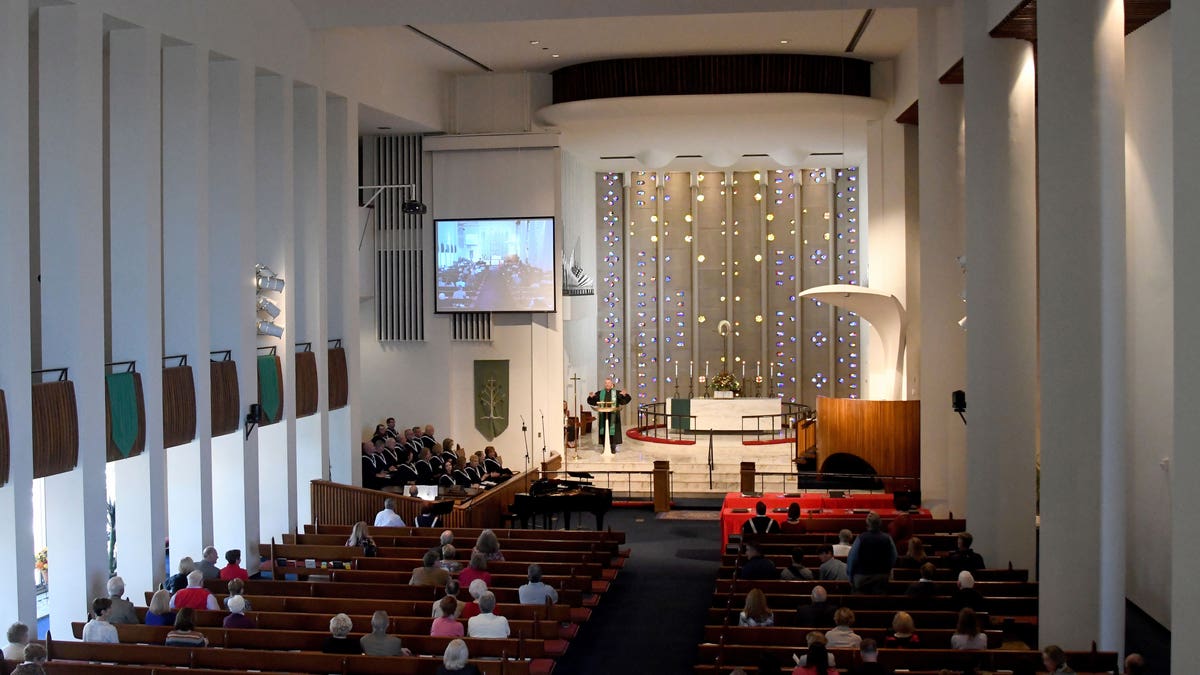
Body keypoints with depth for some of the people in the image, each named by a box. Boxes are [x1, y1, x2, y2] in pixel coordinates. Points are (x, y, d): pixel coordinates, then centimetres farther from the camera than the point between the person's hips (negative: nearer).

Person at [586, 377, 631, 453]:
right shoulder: (600, 393, 10)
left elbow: (627, 399, -4)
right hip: (603, 415, 2)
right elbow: (592, 401, 9)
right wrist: (591, 397, -12)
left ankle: (613, 448, 3)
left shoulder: (617, 392, 3)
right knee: (604, 431, 2)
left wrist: (624, 395, -26)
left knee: (613, 431, -3)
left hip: (613, 415, -2)